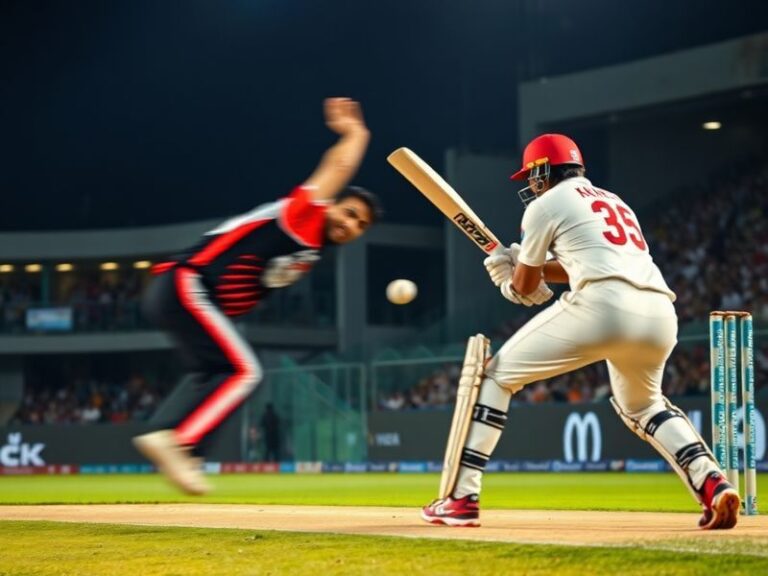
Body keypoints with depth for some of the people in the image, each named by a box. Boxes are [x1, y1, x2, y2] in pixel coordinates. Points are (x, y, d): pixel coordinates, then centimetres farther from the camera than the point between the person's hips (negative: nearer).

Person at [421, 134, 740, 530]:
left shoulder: (545, 204, 12)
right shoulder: (612, 201, 32)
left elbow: (525, 286, 20)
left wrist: (512, 278, 43)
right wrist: (523, 263, 42)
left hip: (603, 304, -7)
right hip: (660, 314, 7)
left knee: (497, 374, 10)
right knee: (643, 407, 32)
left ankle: (461, 498, 2)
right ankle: (712, 484, 6)